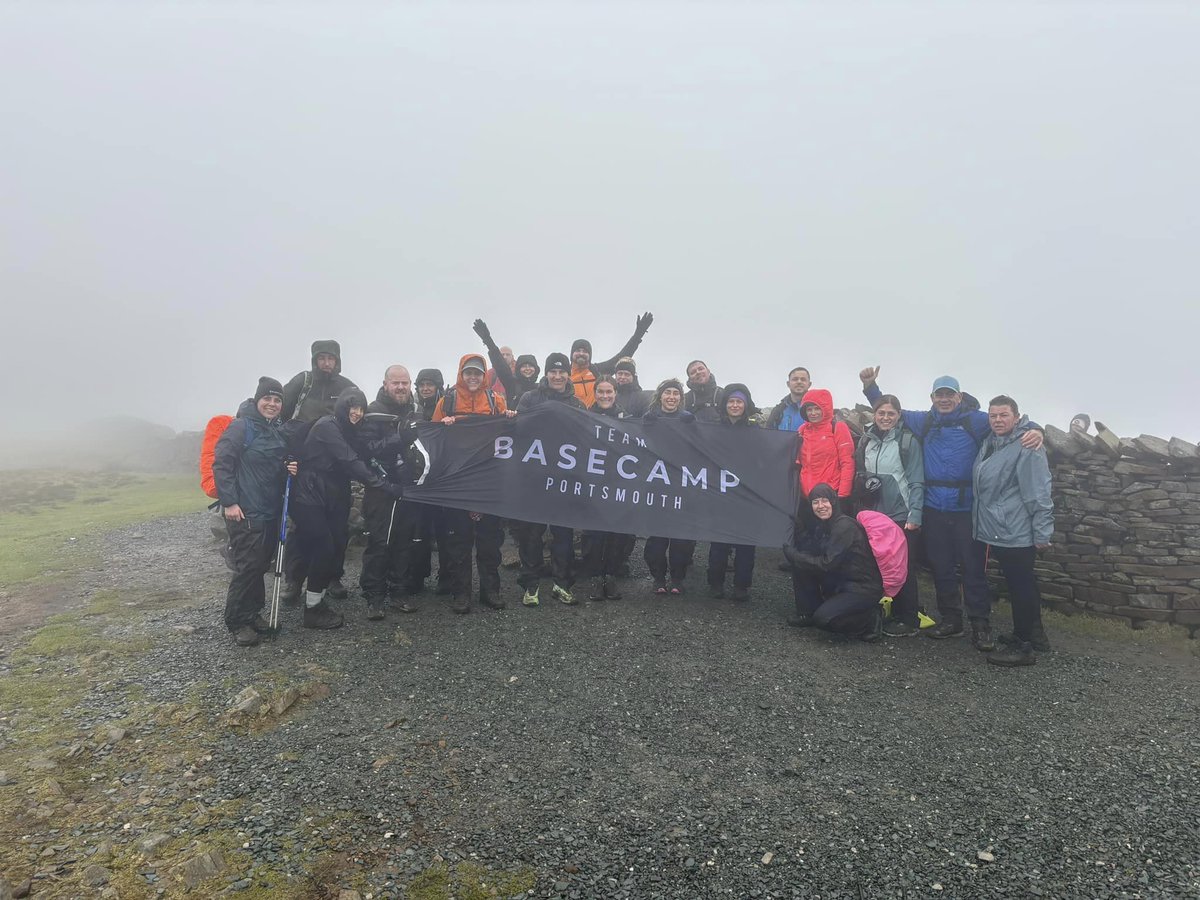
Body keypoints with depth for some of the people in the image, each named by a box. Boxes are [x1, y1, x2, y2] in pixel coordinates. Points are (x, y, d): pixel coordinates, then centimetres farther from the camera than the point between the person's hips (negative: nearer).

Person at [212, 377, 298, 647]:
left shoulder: (280, 431, 13)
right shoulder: (241, 426, -9)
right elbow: (221, 464, -13)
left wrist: (290, 469, 0)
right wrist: (228, 502, -18)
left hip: (272, 511, 7)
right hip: (245, 512, -7)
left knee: (261, 565, 13)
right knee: (248, 567, -6)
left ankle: (252, 613, 27)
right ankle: (237, 622, 8)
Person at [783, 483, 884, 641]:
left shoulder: (845, 526, -22)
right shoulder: (820, 524, 4)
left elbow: (827, 564, -24)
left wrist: (792, 553, -18)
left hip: (864, 589, -8)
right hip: (840, 583, 8)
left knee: (823, 618, -24)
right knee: (800, 565, -6)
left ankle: (872, 619, 0)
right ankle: (808, 614, 8)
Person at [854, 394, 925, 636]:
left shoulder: (908, 441, -7)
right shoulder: (867, 440, 7)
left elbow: (916, 482, -9)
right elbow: (859, 476, 16)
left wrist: (915, 516, -14)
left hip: (901, 516, -5)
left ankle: (909, 620, 15)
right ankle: (887, 614, 24)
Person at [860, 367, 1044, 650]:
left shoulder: (976, 420, -1)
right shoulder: (923, 422, 9)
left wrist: (1034, 430, -28)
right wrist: (870, 386, 5)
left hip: (966, 509, -3)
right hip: (934, 509, 4)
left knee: (972, 568, 1)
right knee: (941, 567, 12)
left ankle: (980, 625, 11)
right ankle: (950, 619, 25)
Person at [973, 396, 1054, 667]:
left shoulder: (1027, 447, -17)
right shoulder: (990, 443, 10)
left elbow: (1039, 494, -19)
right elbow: (984, 486, 24)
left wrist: (1042, 533, -19)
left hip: (1017, 533, -9)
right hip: (998, 531, 9)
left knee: (1021, 586, 1)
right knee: (1022, 584, 21)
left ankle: (1022, 647, 12)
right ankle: (1034, 633, 36)